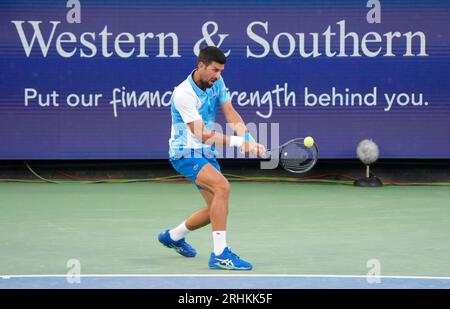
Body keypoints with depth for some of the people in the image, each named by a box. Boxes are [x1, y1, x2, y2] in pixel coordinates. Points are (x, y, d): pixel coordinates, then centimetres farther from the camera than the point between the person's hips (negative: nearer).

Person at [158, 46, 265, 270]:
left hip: (206, 154, 8)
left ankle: (173, 236, 35)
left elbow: (231, 115, -6)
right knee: (222, 186, -29)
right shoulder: (184, 94, -24)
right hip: (185, 153, -8)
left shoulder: (217, 82, 0)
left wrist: (249, 139, -24)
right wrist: (239, 142, -33)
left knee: (218, 210, 9)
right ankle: (220, 254, -28)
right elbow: (202, 135, -27)